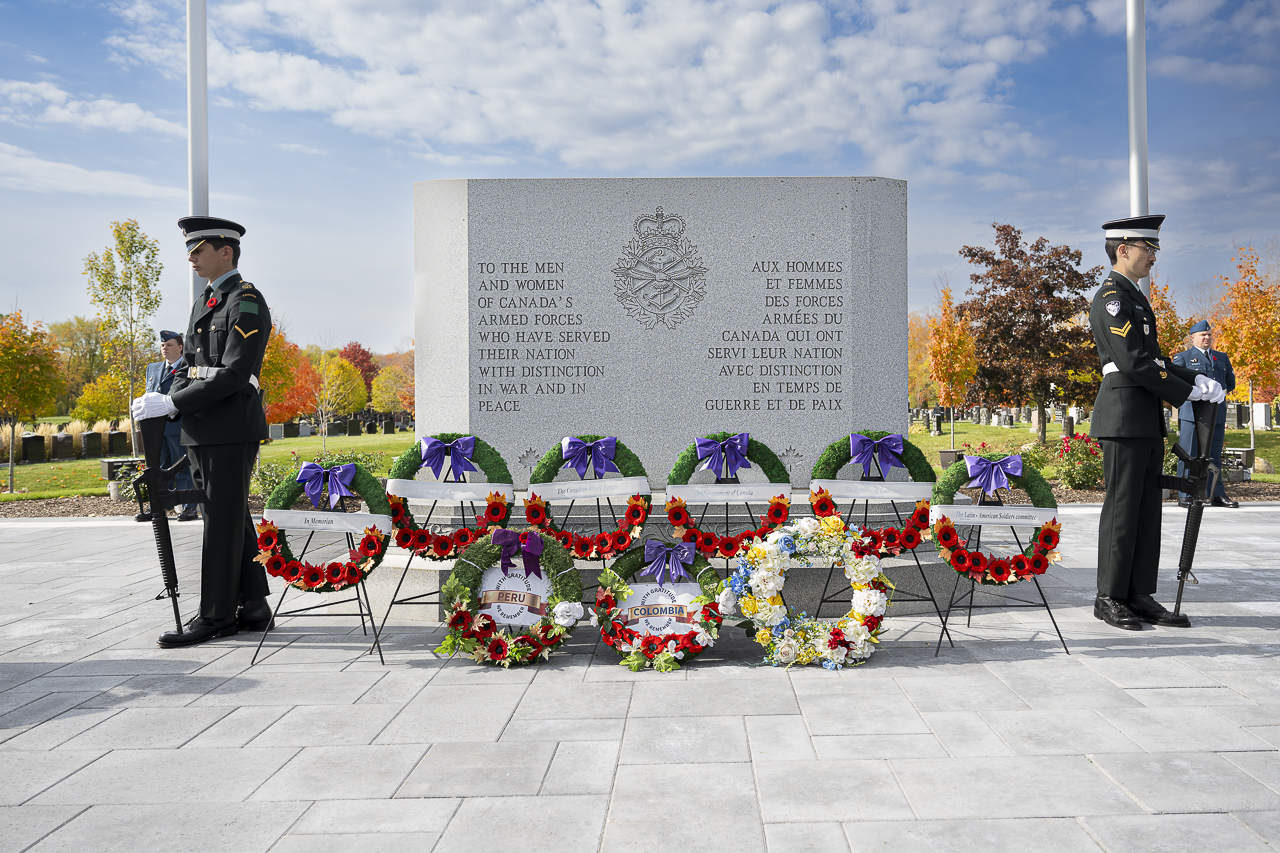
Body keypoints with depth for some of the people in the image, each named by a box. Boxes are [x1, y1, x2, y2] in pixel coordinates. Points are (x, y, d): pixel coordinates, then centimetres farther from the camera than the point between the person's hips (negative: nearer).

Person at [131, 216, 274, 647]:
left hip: (232, 430, -9)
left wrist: (173, 403, -18)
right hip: (202, 430, 9)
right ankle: (254, 607, 20)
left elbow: (233, 374, -18)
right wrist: (161, 401, 1)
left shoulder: (247, 303, -10)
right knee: (233, 518, 12)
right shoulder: (204, 303, 19)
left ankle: (216, 616, 6)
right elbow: (188, 365, 19)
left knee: (223, 521, -3)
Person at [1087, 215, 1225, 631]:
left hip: (1148, 420, 10)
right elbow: (1135, 362, -17)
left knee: (1147, 509, 9)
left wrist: (1195, 378, 5)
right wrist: (1187, 393, -10)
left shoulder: (1134, 296, 21)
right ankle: (1110, 597, 4)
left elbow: (1154, 357, 20)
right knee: (1122, 507, -4)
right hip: (1124, 416, -10)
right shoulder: (1111, 296, -10)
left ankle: (1140, 596, 14)